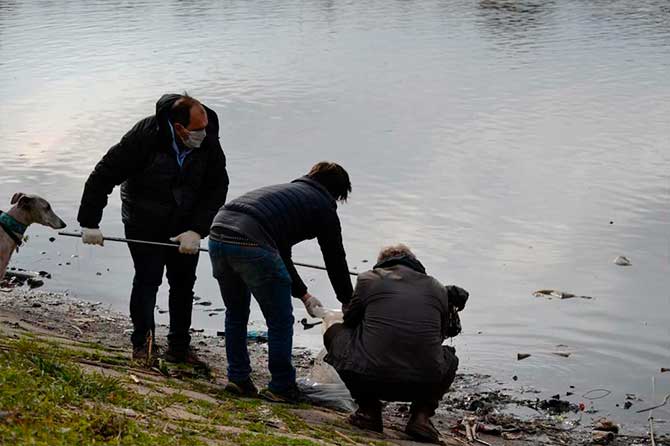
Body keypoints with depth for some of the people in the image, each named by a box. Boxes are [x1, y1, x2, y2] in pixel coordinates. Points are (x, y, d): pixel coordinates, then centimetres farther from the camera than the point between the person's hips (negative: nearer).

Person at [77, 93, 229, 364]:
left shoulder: (209, 143, -16)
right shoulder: (145, 136, -27)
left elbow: (217, 190, -11)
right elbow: (104, 175, -21)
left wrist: (197, 230, -22)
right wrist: (89, 223, -20)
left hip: (185, 226, 4)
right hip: (144, 222, -4)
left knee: (184, 282, 7)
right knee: (147, 278, -6)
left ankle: (179, 347, 20)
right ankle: (142, 342, 14)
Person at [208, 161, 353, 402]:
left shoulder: (284, 191, 35)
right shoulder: (323, 204, 14)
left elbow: (280, 254, 39)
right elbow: (335, 258, 18)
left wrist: (303, 294, 42)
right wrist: (348, 303, 32)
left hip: (218, 233, 8)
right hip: (251, 244, -8)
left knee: (236, 313, 27)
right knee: (280, 321, 10)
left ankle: (238, 378, 32)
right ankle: (281, 387, 17)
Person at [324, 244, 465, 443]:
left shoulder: (368, 279, 9)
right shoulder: (438, 289, 15)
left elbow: (349, 321, 22)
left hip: (367, 379, -2)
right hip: (423, 385, 2)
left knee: (335, 332, 27)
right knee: (448, 357, 37)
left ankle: (368, 410, 16)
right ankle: (422, 415, 12)